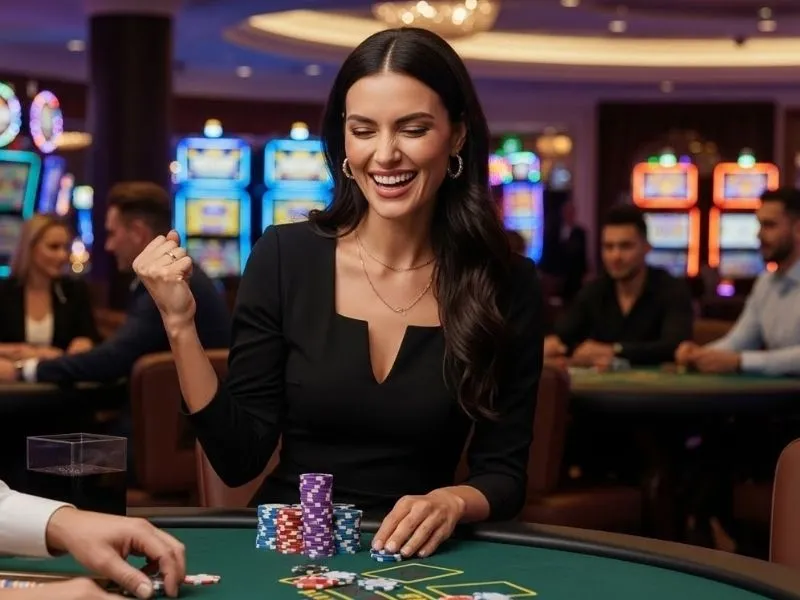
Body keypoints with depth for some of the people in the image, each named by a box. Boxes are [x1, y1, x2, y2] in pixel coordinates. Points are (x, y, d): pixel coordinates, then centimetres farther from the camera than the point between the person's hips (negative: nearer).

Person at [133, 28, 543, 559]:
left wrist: (454, 502, -21)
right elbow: (238, 460, -4)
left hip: (415, 555, 0)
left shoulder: (509, 284, -4)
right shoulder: (284, 257, -5)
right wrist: (181, 324, -14)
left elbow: (506, 474, 0)